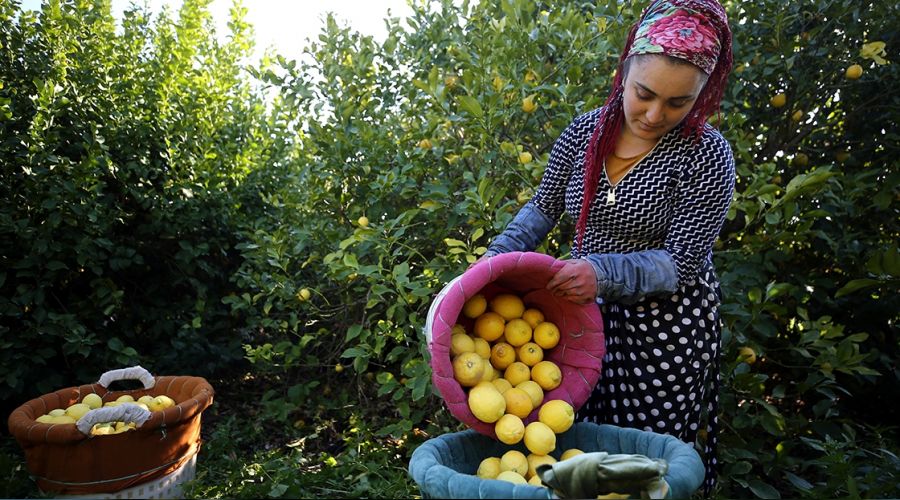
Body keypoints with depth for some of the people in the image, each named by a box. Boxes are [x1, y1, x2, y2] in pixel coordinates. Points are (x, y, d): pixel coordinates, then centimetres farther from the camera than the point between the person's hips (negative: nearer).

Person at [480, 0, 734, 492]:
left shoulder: (706, 155, -16)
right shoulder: (584, 131, -3)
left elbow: (681, 263, -16)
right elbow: (542, 209, 8)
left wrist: (604, 272, -31)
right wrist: (496, 259, -5)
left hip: (665, 331, -4)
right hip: (586, 318, 4)